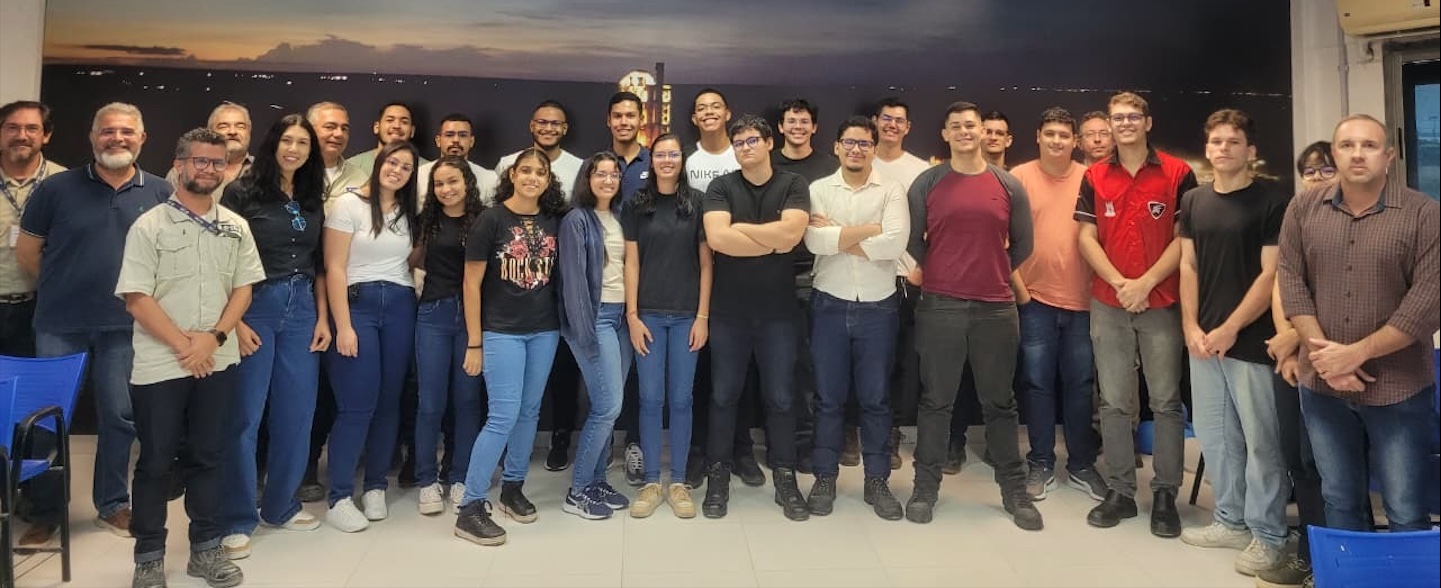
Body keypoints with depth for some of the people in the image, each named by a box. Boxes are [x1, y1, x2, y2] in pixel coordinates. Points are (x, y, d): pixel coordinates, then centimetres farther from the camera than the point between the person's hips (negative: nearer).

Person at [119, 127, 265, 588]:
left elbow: (243, 288, 6)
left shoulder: (236, 227, 7)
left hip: (218, 362, 3)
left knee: (209, 457, 11)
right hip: (160, 365, -3)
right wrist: (184, 345, -11)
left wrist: (213, 337, -8)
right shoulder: (149, 226, -4)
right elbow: (136, 298, -8)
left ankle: (206, 548, 22)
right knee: (155, 462, 5)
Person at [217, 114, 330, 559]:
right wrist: (233, 322, -14)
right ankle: (237, 520, 10)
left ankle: (280, 506, 24)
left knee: (296, 413, 9)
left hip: (301, 309, 5)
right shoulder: (242, 192, -5)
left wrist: (322, 318, 7)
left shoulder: (312, 201, 11)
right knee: (244, 416, -1)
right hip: (254, 307, -5)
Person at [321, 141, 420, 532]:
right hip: (358, 304, -5)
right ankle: (339, 498, 3)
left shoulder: (409, 213, 13)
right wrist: (343, 326, -13)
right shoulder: (349, 204, -2)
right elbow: (334, 268, -7)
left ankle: (375, 488, 18)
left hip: (401, 308, 5)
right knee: (357, 405, -7)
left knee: (389, 401, 6)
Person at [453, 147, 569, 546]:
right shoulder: (491, 220, -7)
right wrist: (474, 343, -9)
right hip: (501, 332, -5)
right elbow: (471, 284, -7)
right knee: (504, 416, -9)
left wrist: (565, 324, 5)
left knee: (529, 412, 11)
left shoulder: (554, 222, 5)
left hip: (545, 331, 5)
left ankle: (512, 488, 27)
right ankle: (469, 509, -1)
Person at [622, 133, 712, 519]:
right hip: (648, 314, 0)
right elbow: (631, 262, 3)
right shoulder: (636, 205, 5)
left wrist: (702, 316, -4)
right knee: (651, 398, 3)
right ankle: (651, 482, 14)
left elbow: (705, 263, 1)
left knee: (681, 398, 5)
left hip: (687, 315, 0)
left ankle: (678, 482, 16)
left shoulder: (697, 203, 2)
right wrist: (632, 316, -4)